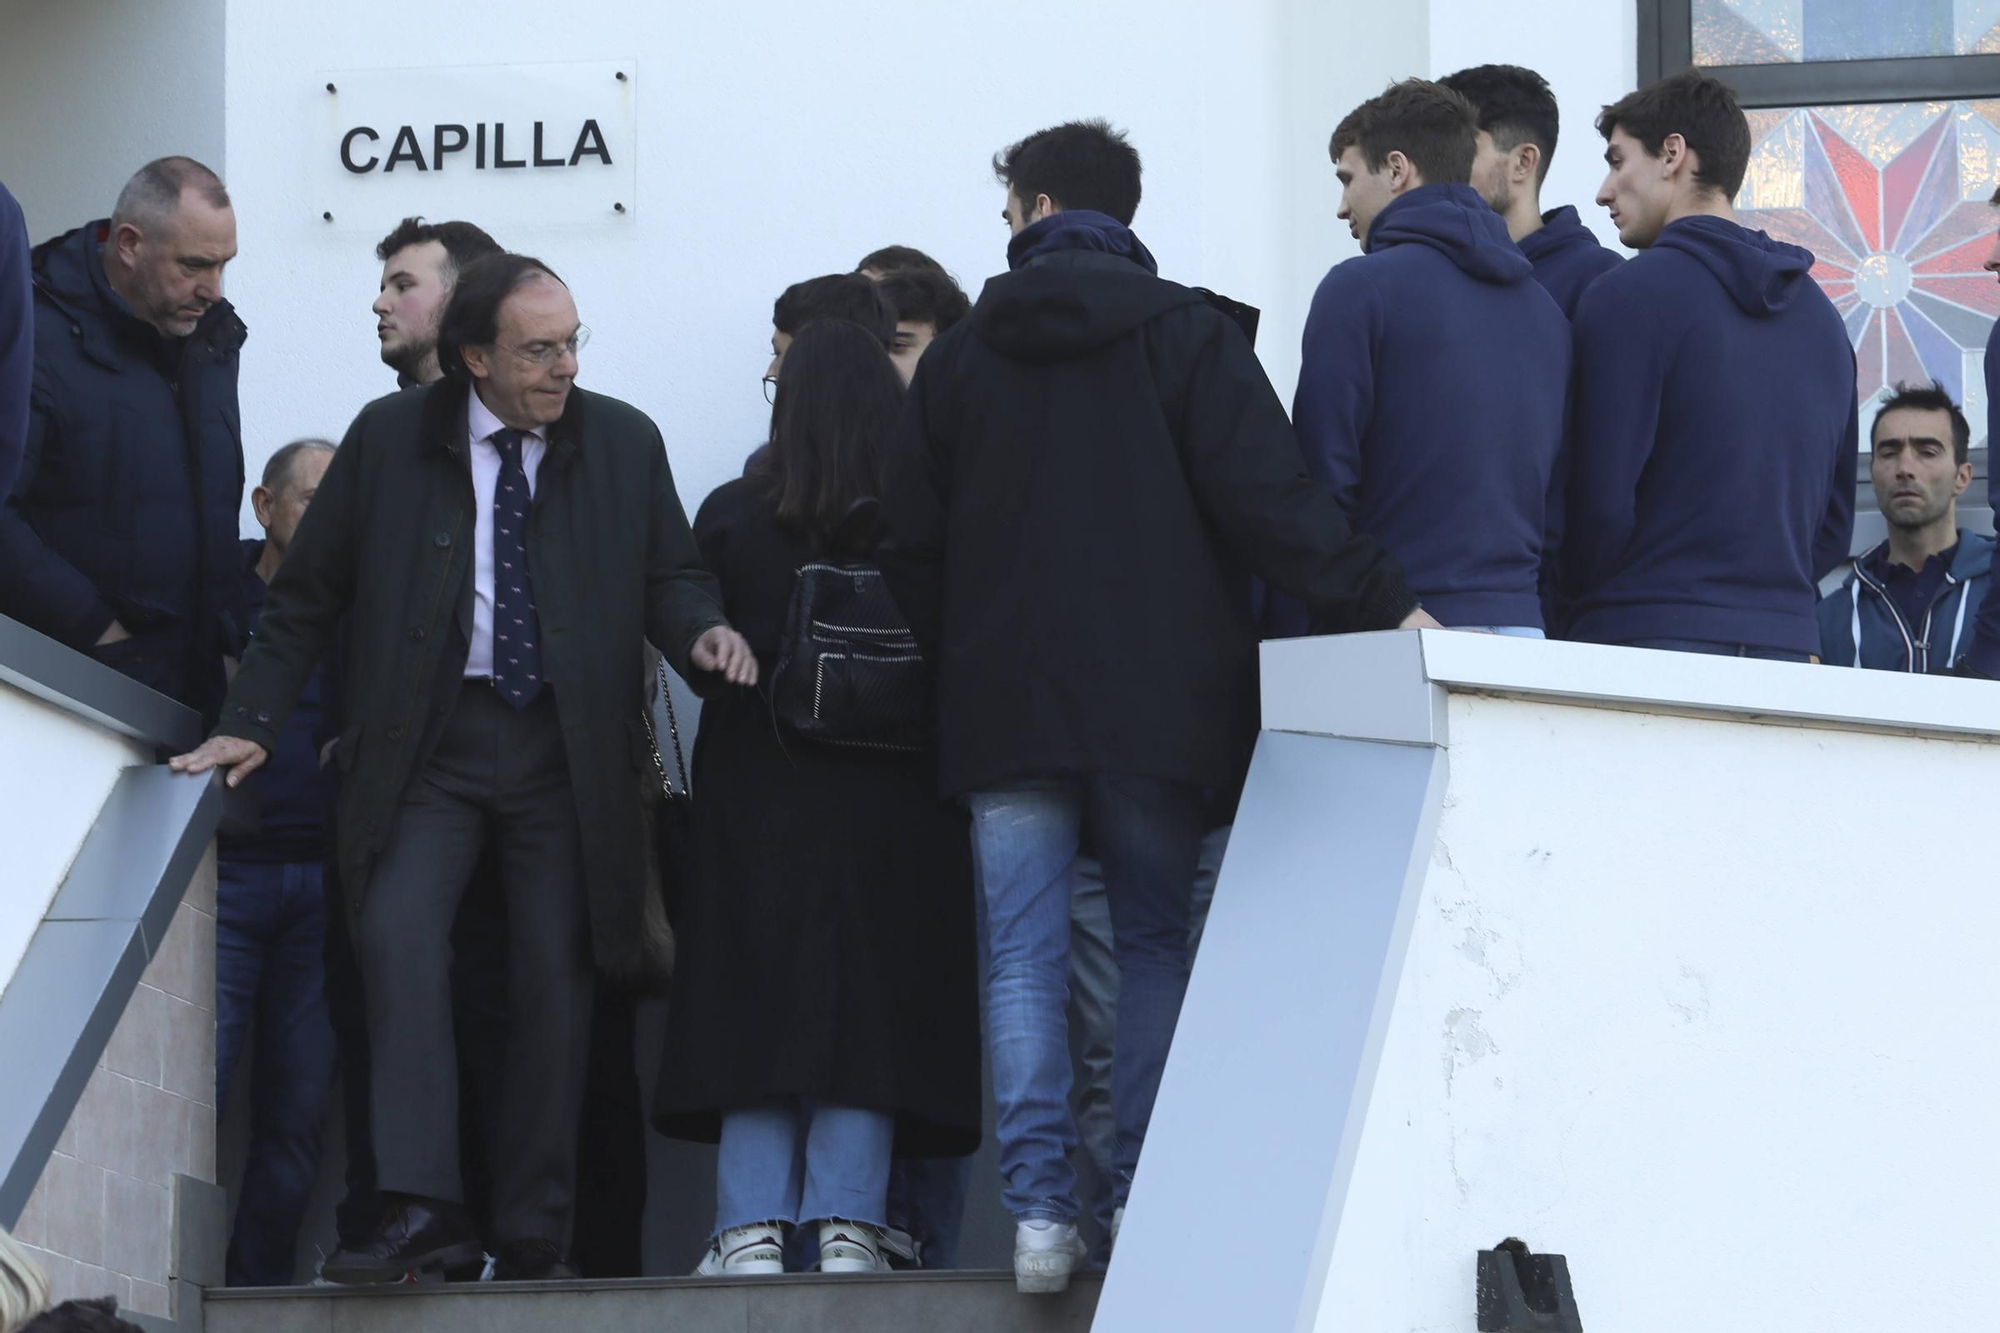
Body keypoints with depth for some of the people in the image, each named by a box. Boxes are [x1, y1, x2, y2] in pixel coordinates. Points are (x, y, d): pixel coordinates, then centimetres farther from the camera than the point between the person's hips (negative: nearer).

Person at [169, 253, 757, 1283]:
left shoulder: (623, 444, 6)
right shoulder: (388, 440, 3)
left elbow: (669, 573, 12)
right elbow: (306, 596, 9)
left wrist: (702, 633, -12)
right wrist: (252, 723, 3)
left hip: (565, 751, 1)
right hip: (429, 744, -1)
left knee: (554, 983, 0)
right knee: (399, 937, -20)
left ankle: (533, 1240, 8)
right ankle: (421, 1210, -22)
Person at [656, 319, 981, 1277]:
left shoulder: (732, 516, -3)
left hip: (760, 801, 0)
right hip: (886, 803, 0)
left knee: (758, 1008, 5)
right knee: (870, 1010, 3)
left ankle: (753, 1227, -1)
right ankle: (847, 1223, -2)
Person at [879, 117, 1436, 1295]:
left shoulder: (962, 356, 7)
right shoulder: (1184, 333, 0)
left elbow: (913, 547, 9)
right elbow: (1266, 496, -11)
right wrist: (1384, 603, -11)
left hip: (1005, 708, 1)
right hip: (1157, 700, -1)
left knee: (1024, 961, 1)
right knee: (1156, 944, 8)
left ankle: (1042, 1210, -8)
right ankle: (1145, 1199, 1)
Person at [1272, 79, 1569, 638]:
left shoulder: (1360, 288, -4)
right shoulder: (1543, 308, 16)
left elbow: (1321, 478, -9)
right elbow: (1554, 493, 17)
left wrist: (1283, 635, -6)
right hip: (1520, 623, 6)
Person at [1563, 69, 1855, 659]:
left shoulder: (1631, 294, -6)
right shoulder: (1817, 311, 17)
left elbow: (1602, 500, -11)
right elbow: (1835, 519, 18)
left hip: (1652, 634, -7)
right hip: (1788, 644, 7)